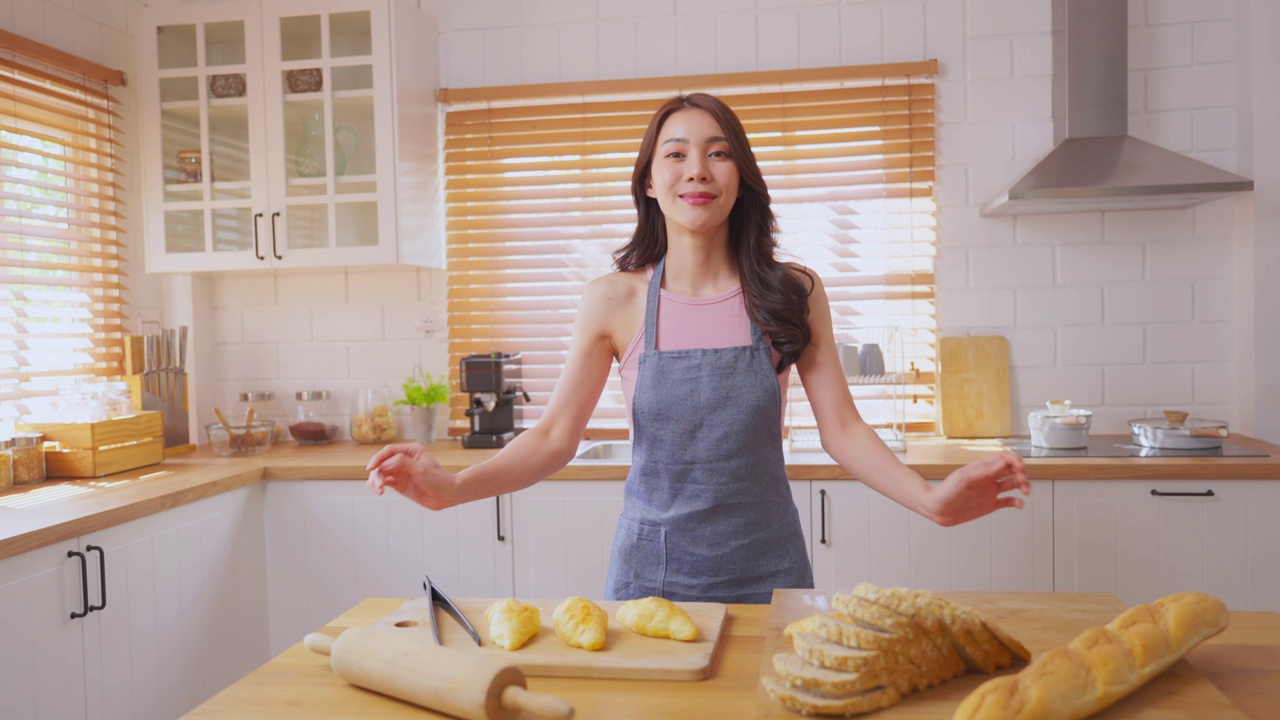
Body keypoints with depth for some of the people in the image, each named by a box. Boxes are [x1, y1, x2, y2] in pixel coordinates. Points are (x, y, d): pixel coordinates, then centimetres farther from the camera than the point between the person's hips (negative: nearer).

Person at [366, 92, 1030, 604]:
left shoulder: (793, 294, -4)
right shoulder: (614, 300, -5)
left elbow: (840, 428, -4)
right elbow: (555, 436, -5)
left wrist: (931, 499, -20)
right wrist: (451, 487, -20)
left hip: (766, 566, 1)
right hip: (652, 568, 0)